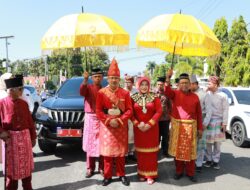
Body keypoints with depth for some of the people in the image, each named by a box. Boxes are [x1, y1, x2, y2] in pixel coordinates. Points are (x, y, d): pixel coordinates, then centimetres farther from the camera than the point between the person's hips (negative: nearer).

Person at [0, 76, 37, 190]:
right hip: (11, 139, -4)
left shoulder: (23, 103, 4)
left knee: (26, 165, 15)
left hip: (25, 137, 4)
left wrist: (33, 137, 9)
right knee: (12, 166, 7)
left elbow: (30, 121, 8)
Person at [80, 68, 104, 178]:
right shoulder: (88, 87, 3)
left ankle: (101, 168, 17)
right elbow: (82, 92, -21)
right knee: (90, 144, 6)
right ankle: (90, 168, 16)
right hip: (90, 118, 0)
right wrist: (85, 80, -34)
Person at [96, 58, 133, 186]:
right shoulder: (101, 92, -2)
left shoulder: (125, 93, 0)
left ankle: (121, 175, 23)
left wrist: (119, 120, -15)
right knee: (107, 152, 6)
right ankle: (107, 176, 19)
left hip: (121, 127, 1)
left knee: (121, 151, 9)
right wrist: (109, 121, -16)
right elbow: (98, 111, -5)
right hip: (106, 126, 0)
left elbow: (129, 110, -2)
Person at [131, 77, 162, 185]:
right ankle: (142, 173, 22)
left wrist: (149, 124, -15)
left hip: (152, 128, -1)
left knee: (151, 151, 4)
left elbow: (159, 111, -7)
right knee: (140, 151, 9)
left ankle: (150, 175, 14)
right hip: (138, 128, 1)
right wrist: (137, 124, -14)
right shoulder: (133, 98, 1)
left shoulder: (154, 97, -2)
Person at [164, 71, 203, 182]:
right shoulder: (175, 94, 1)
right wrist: (168, 78, -38)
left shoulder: (195, 96, 4)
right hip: (177, 126, 0)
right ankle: (179, 171, 22)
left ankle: (190, 173, 19)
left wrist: (200, 128, 3)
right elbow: (167, 91, -23)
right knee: (177, 149, 8)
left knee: (190, 150, 6)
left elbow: (199, 113, 6)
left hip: (190, 126, 1)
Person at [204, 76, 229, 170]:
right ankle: (209, 160, 19)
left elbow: (225, 110, -3)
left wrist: (224, 123, -6)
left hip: (218, 121, -1)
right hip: (208, 121, 1)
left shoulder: (222, 95, -3)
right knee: (208, 142, 6)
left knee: (217, 143, 7)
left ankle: (216, 161, 19)